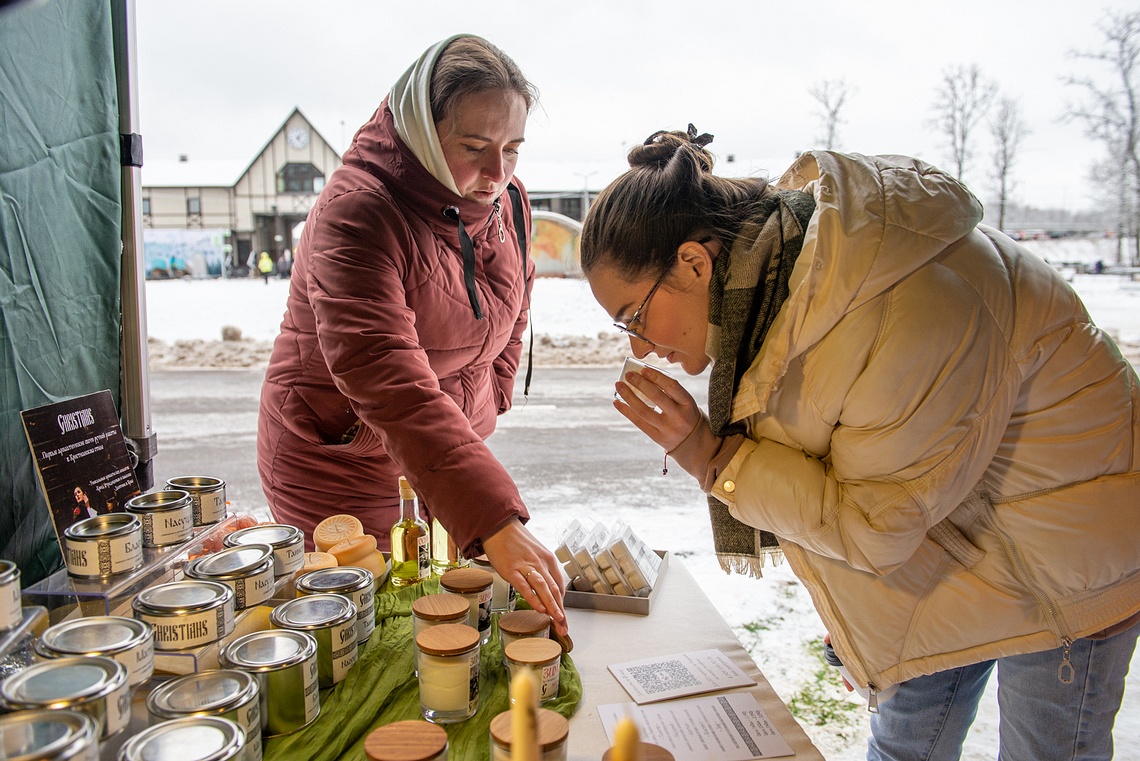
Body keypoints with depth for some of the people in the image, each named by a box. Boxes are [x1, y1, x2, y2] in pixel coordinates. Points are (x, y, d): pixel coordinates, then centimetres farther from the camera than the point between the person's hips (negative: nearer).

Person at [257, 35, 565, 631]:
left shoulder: (507, 202, -3)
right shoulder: (355, 211, -26)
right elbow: (388, 385, -38)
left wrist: (483, 409, 6)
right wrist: (496, 524, -46)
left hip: (451, 453, 6)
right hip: (341, 464, -6)